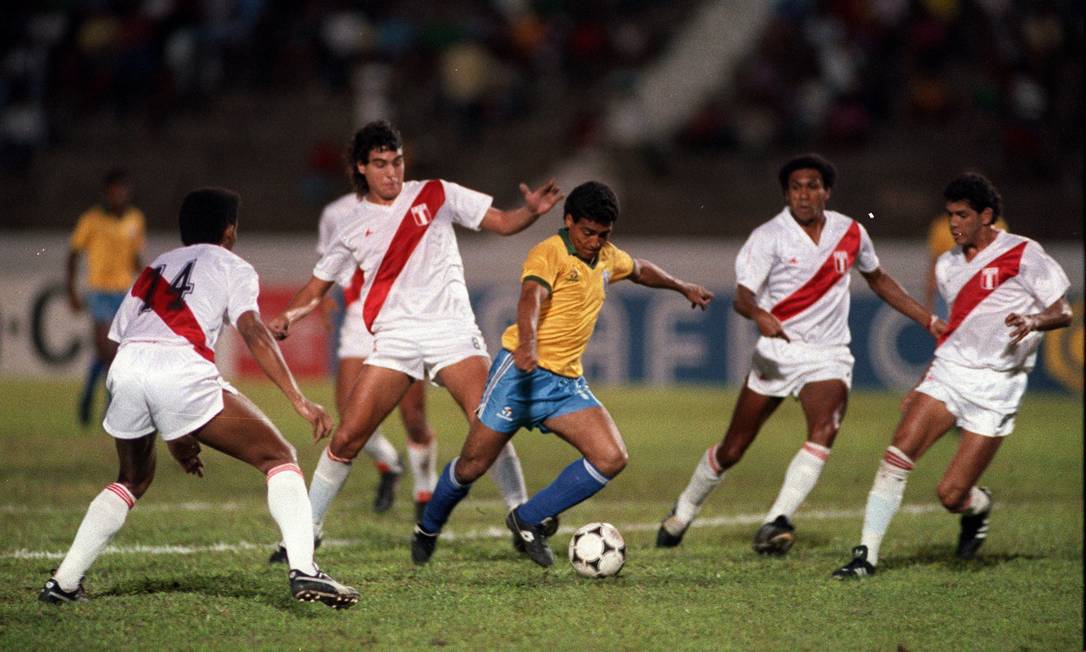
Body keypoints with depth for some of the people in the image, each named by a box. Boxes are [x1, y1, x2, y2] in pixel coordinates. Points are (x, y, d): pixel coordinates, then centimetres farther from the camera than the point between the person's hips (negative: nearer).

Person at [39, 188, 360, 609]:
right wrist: (298, 400, -5)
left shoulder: (153, 271, 35)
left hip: (126, 368, 5)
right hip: (182, 369, -5)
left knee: (134, 479, 30)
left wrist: (174, 434, 38)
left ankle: (63, 582, 22)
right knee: (279, 458, 3)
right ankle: (303, 570, -18)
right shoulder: (230, 266, 20)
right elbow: (253, 331, 2)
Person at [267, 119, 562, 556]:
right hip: (395, 337, 1)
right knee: (346, 439, -6)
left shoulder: (437, 195, 8)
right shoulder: (354, 229, 11)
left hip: (451, 329, -1)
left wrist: (532, 211, -15)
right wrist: (286, 317, -1)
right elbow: (316, 288, 18)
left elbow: (502, 223, 7)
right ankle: (308, 528, 8)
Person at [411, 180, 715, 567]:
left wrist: (682, 288, 48)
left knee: (612, 458, -13)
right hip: (522, 373, -6)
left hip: (567, 383, 7)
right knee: (473, 465, -1)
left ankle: (528, 521, -1)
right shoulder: (549, 254, -11)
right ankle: (428, 528, 28)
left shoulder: (607, 258, 13)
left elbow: (640, 271, 38)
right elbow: (531, 298, -30)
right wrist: (527, 345, -48)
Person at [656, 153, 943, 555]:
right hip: (776, 351, -2)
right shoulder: (769, 237, -9)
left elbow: (878, 280, 22)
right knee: (732, 450, 5)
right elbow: (741, 296, -20)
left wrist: (930, 321, 20)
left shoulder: (850, 233, 3)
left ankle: (776, 523, -31)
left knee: (824, 432, -27)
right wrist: (760, 315, -44)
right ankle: (683, 513, 30)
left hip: (828, 356, 2)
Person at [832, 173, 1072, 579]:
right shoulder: (948, 265, 13)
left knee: (951, 495, -8)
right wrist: (921, 387, 23)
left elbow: (1063, 313, -4)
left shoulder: (1023, 254, -5)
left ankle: (979, 507, 30)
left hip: (995, 389, -5)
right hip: (948, 374, 5)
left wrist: (1033, 321, -26)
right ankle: (867, 554, -13)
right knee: (897, 456, -17)